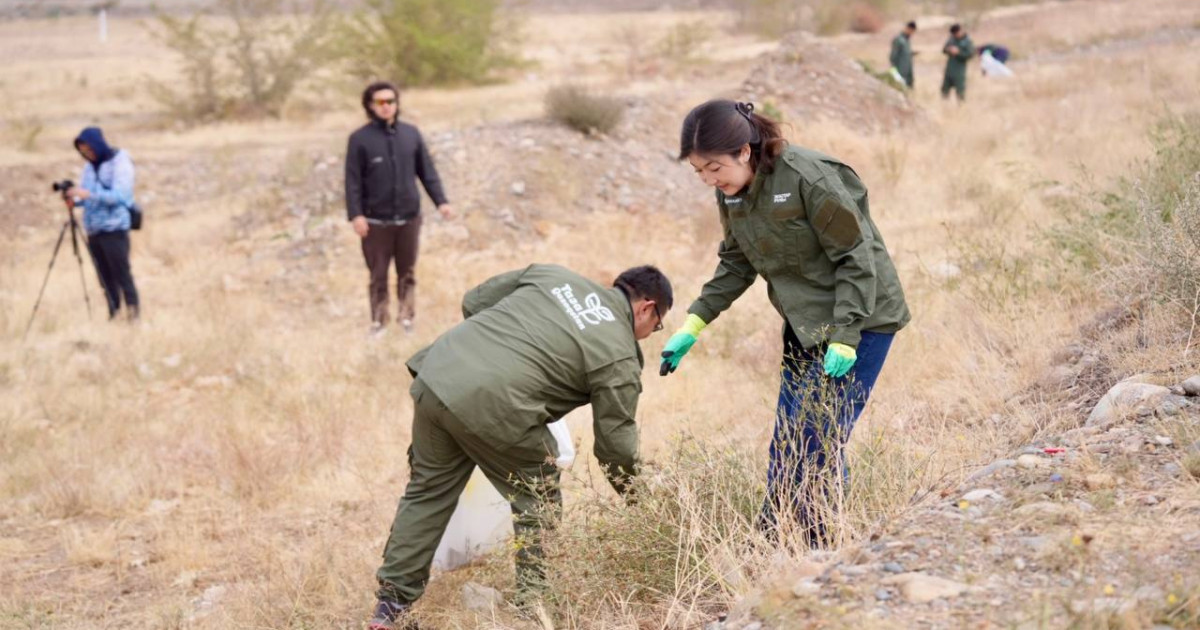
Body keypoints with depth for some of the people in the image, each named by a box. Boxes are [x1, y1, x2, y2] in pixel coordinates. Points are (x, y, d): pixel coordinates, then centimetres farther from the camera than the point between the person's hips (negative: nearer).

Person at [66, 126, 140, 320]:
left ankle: (133, 310, 0)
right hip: (93, 229, 6)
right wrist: (75, 200, -8)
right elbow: (85, 196, 16)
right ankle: (113, 312, 11)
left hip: (114, 229, -6)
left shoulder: (120, 163, -7)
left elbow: (119, 195, -17)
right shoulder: (89, 166, 13)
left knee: (122, 273, -6)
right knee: (105, 276, 5)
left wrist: (89, 194, -26)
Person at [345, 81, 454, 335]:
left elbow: (427, 171, 8)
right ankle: (378, 320, 15)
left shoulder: (411, 134, 4)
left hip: (409, 218, 3)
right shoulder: (360, 139, -6)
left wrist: (441, 201, 0)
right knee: (378, 274, 5)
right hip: (376, 221, -3)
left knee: (407, 273, 12)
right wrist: (355, 214, -15)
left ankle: (406, 317, 24)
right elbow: (353, 180, -7)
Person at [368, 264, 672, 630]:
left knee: (428, 491, 21)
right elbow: (615, 443, 7)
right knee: (538, 498, 16)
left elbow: (474, 302, 23)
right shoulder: (619, 356, 5)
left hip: (435, 374, 6)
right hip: (490, 408, -6)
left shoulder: (551, 275, 20)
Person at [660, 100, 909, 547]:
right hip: (805, 325, 8)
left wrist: (844, 337, -22)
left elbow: (856, 258, -19)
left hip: (859, 321, -8)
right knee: (789, 442, 6)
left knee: (819, 439, -12)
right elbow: (736, 265, 12)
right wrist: (693, 325, 2)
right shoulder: (731, 193, -1)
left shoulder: (809, 178, -24)